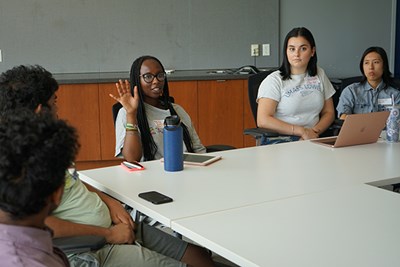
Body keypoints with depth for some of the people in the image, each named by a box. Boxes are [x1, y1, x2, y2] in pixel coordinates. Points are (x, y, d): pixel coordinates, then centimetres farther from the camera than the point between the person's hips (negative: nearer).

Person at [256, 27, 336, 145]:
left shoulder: (319, 75, 15)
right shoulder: (274, 80, -3)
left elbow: (329, 112, 16)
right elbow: (263, 121, -13)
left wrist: (315, 131, -6)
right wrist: (302, 131, -14)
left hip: (312, 140, 4)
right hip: (280, 140, -4)